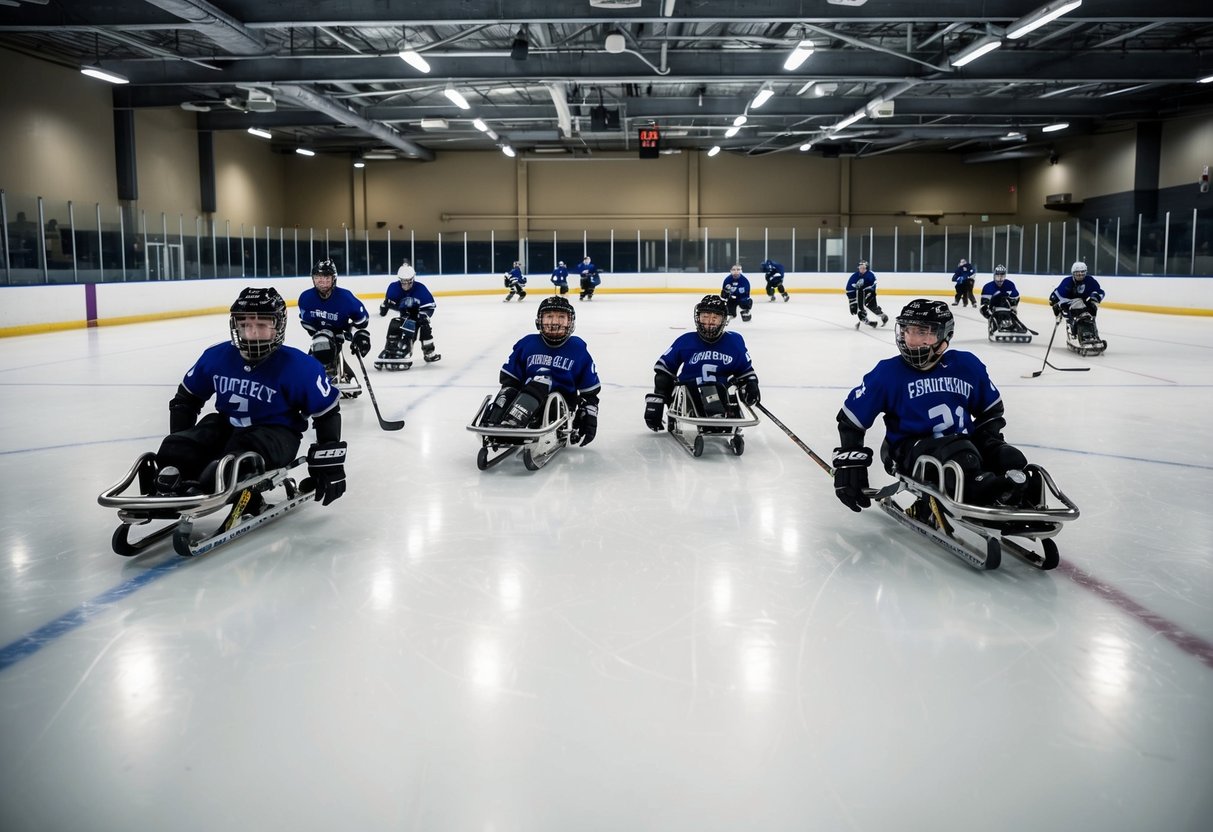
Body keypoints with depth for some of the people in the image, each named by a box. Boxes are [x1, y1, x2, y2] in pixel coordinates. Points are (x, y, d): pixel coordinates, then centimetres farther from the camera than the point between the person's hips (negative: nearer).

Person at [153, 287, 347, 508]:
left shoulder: (298, 366, -19)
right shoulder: (216, 357, -6)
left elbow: (327, 413, -11)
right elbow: (186, 399, 10)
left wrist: (329, 463, -13)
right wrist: (178, 448, 9)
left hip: (276, 432, -6)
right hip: (228, 426, 6)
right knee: (177, 449, -16)